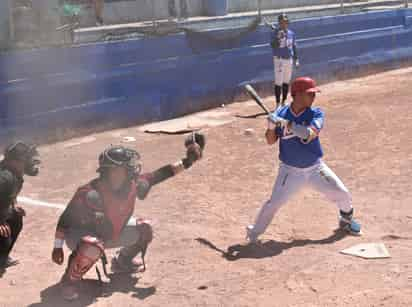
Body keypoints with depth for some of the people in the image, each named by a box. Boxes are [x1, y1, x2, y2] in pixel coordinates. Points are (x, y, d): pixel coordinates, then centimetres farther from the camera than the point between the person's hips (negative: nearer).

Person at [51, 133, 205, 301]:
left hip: (111, 233, 7)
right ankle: (70, 280, -10)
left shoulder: (132, 185, -17)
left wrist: (186, 162, -13)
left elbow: (158, 175, -7)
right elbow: (65, 218, -23)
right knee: (93, 248, -39)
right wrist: (58, 247, -20)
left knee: (144, 229, 2)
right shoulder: (89, 193, -33)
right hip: (82, 233, -6)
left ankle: (122, 261, 27)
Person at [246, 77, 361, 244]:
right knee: (274, 203, -12)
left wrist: (287, 124, -36)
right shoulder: (280, 114, -8)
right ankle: (254, 233, 8)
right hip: (290, 170, -1)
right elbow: (270, 141, -4)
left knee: (342, 194, 4)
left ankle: (346, 220, 34)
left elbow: (311, 134, -28)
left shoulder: (316, 113, -10)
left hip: (315, 167, 2)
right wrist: (271, 126, -25)